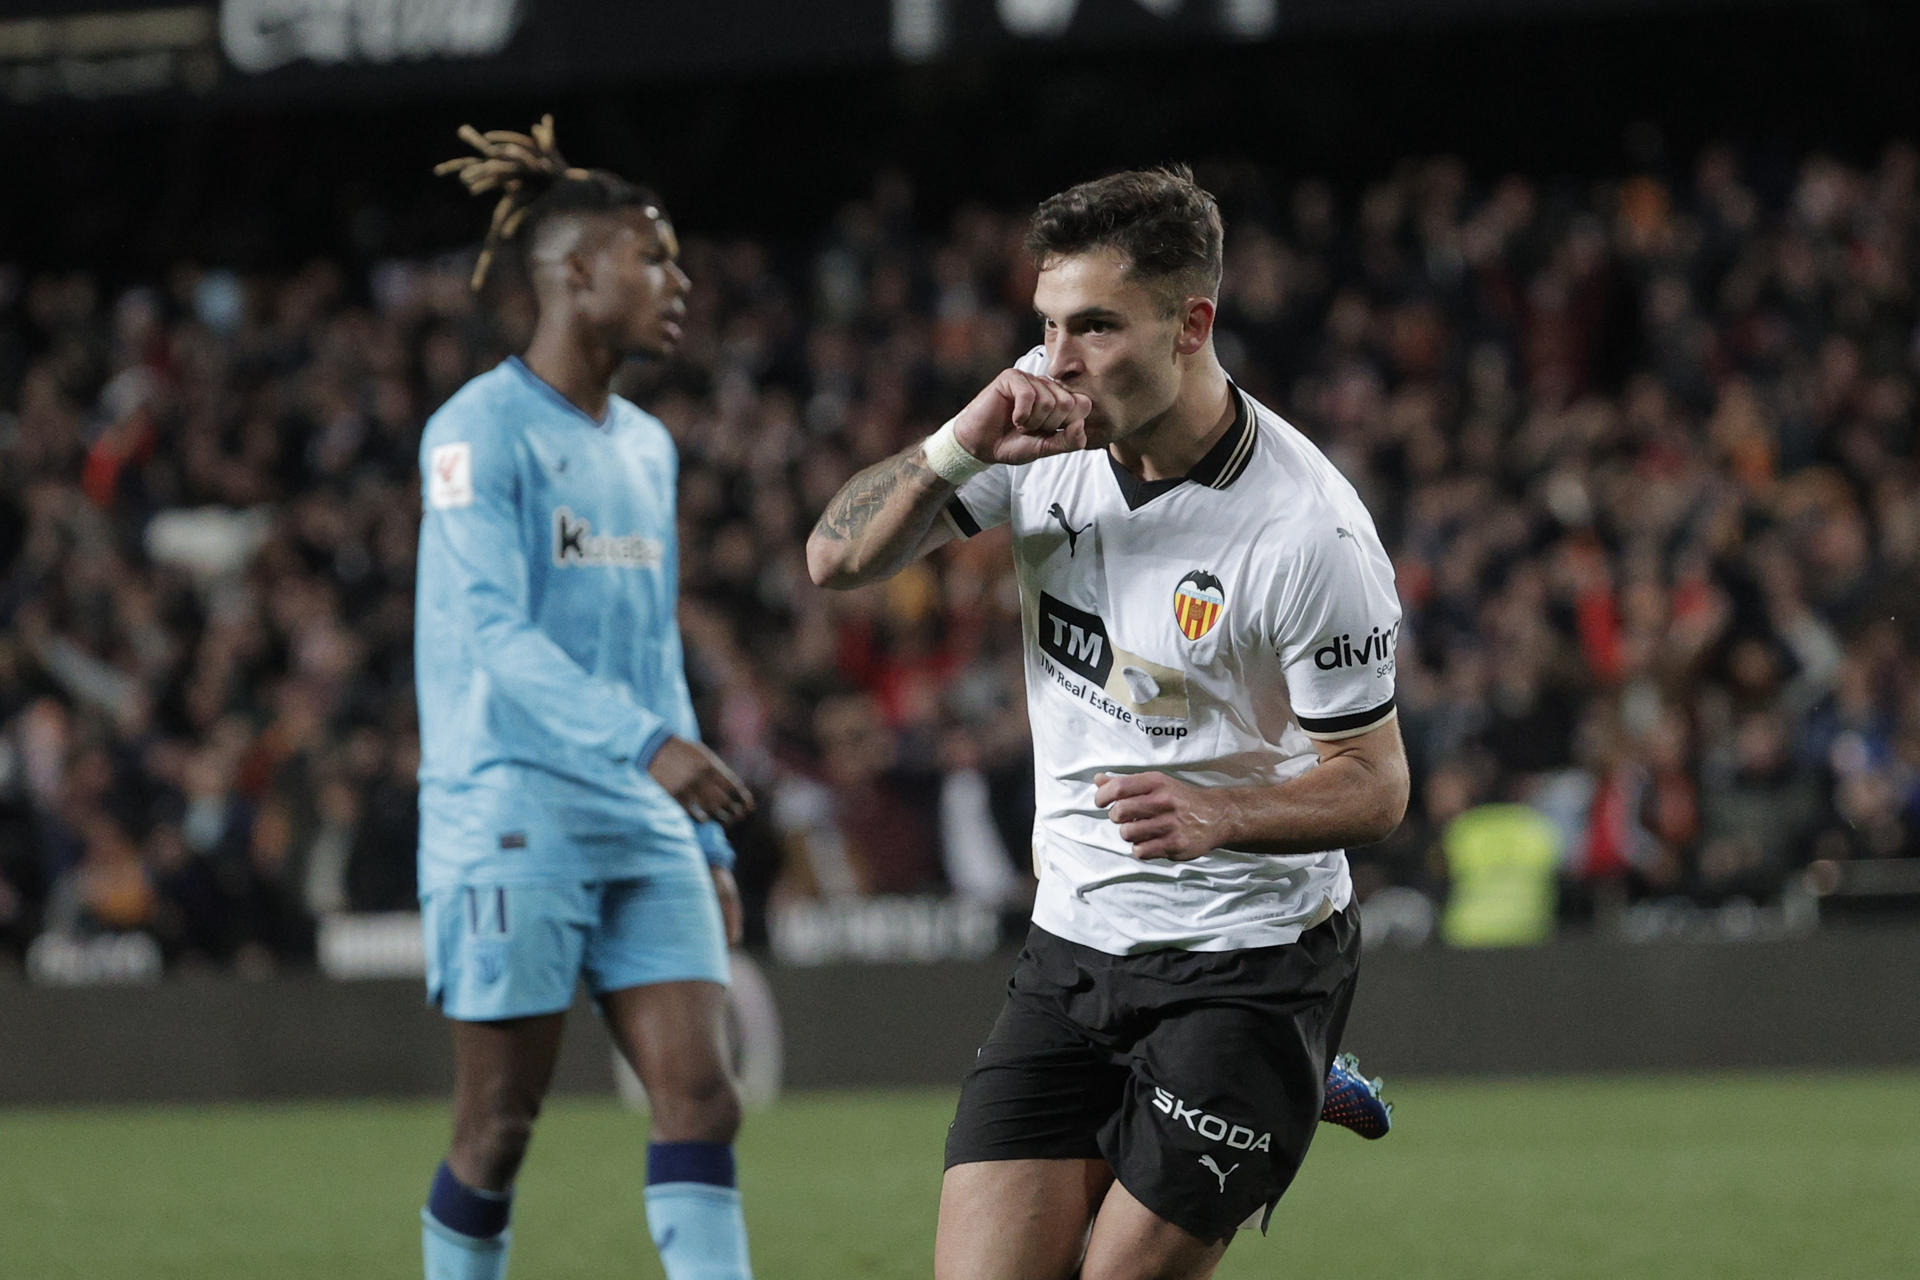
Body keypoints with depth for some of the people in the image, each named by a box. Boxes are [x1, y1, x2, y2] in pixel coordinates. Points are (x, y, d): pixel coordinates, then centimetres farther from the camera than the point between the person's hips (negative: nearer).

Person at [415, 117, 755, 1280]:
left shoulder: (646, 446, 16)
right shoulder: (480, 432, -8)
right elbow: (493, 629, -20)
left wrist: (708, 841, 19)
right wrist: (648, 744, -31)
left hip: (642, 831, 7)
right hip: (512, 822, -7)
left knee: (702, 1098, -6)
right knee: (499, 1130, -1)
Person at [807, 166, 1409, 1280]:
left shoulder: (1311, 535, -20)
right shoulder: (1051, 425, -3)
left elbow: (1375, 786, -13)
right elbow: (840, 557, 0)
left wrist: (1219, 815, -32)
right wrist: (962, 447, -19)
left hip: (1251, 967, -5)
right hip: (1072, 948, 5)